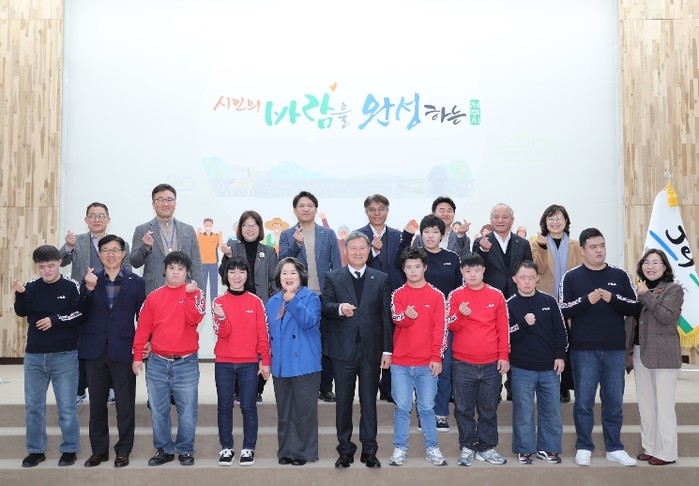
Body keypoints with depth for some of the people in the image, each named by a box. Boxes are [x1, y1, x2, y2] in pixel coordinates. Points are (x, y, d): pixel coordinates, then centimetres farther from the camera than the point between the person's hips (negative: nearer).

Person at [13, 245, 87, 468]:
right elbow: (22, 312, -7)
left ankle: (70, 449, 17)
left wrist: (55, 320, -16)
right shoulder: (32, 286, 3)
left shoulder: (71, 286, -5)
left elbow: (82, 314, -8)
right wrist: (20, 294, -24)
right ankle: (36, 450, 24)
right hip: (34, 355, 3)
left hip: (64, 355, -3)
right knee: (33, 405, 11)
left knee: (67, 405, 4)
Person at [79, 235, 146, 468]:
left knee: (125, 404, 5)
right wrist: (89, 288, -21)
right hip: (95, 350, 2)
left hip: (123, 350, -2)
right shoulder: (90, 280, 5)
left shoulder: (136, 282, 2)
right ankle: (99, 450, 25)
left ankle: (123, 450, 18)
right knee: (97, 403, 12)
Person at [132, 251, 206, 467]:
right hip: (157, 363, 2)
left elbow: (194, 319, -14)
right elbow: (143, 327, 6)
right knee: (158, 411, 9)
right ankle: (164, 449, 23)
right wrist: (137, 356, 4)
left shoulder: (194, 293, 2)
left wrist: (189, 294, -22)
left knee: (187, 411, 3)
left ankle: (186, 450, 17)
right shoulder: (154, 296, 7)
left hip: (186, 363, -2)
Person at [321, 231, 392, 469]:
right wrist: (339, 308, -27)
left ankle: (369, 450, 19)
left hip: (371, 349, 0)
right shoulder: (332, 277, 5)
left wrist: (387, 350, 0)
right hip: (343, 349, 0)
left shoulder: (381, 279, 7)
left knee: (369, 401, 7)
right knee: (343, 401, 8)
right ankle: (345, 449, 20)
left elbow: (386, 316, 4)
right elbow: (325, 307, -4)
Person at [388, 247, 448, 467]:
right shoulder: (398, 295, 5)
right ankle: (400, 449, 14)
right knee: (402, 407, 5)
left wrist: (437, 357, -6)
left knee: (427, 407, 6)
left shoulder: (436, 295, 3)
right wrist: (407, 316, -32)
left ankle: (432, 448, 18)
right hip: (400, 362, 1)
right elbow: (396, 319, -9)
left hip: (427, 362, -1)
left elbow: (440, 328, -1)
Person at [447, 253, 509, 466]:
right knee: (463, 408, 5)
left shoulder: (496, 295, 3)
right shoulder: (456, 295, 0)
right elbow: (451, 326, -3)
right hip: (462, 363, -1)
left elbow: (503, 328, 5)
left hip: (491, 364, 1)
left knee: (489, 409, 9)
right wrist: (461, 314, -22)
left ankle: (487, 447, 21)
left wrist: (504, 356, 1)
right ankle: (467, 447, 17)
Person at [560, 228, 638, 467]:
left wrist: (613, 298, -14)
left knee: (614, 401, 9)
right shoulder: (571, 277, 1)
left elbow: (633, 307, 3)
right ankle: (584, 448, 15)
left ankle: (614, 448, 21)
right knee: (584, 401, 4)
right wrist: (587, 300, -19)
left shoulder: (620, 275, 6)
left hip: (615, 349, 2)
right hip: (584, 350, -2)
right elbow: (564, 310, -5)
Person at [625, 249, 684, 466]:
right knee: (645, 404, 11)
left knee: (664, 405, -3)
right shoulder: (638, 290, 13)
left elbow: (667, 317, -17)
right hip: (640, 353, 6)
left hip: (662, 354, -6)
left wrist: (647, 296, -15)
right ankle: (649, 448, 21)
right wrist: (628, 352, 12)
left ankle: (666, 452, 5)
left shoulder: (674, 289, -2)